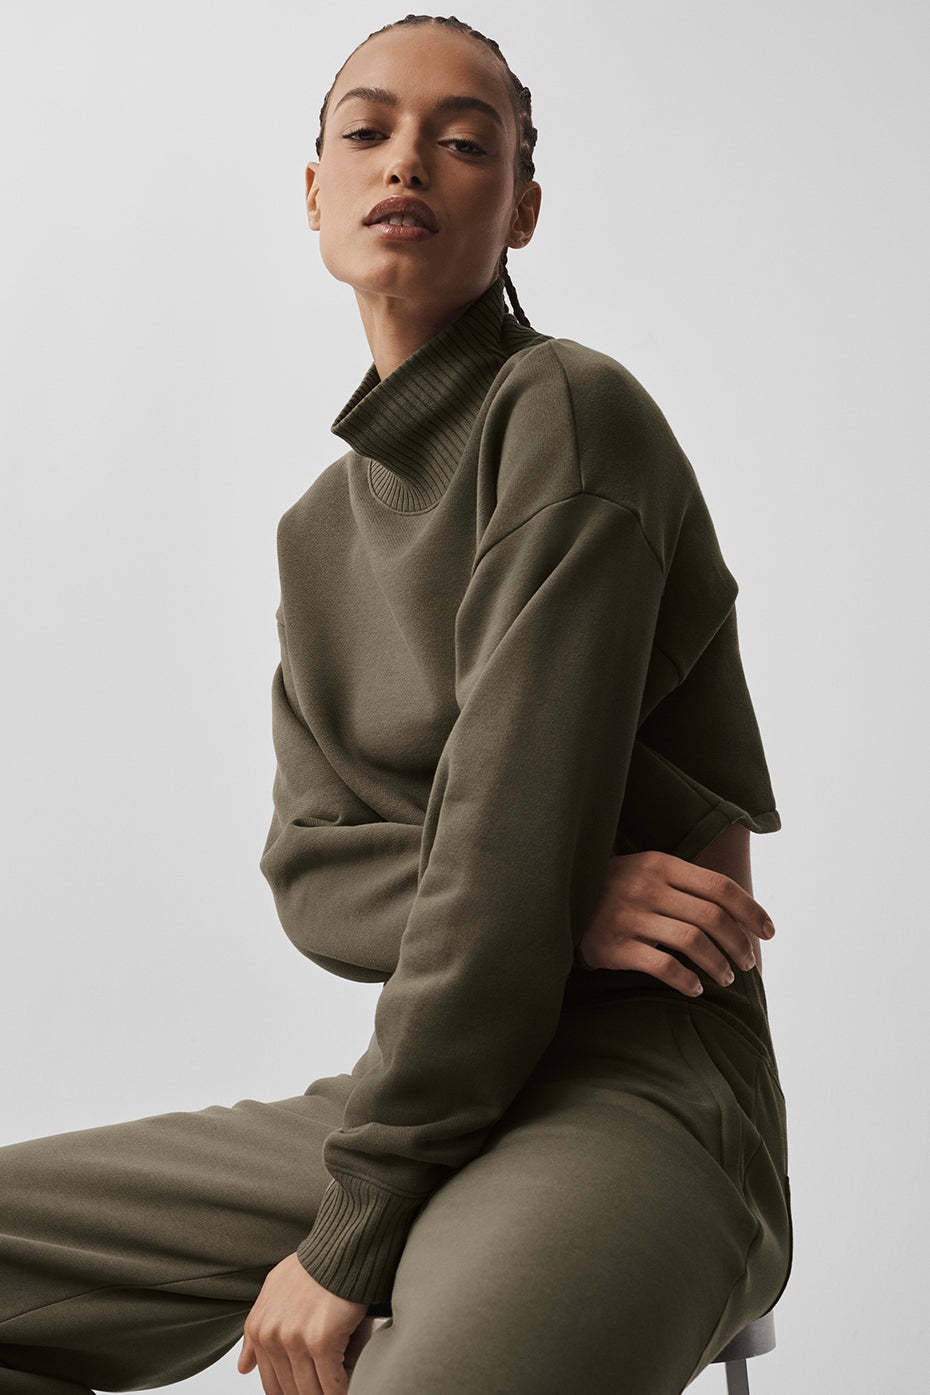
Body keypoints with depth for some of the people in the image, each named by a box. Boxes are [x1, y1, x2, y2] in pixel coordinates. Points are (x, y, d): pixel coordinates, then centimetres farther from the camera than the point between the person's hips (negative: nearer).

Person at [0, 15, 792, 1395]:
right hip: (418, 1098, 8)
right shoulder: (322, 529, 16)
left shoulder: (571, 413, -8)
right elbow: (311, 871, 6)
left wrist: (347, 1237, -15)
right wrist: (559, 902, -15)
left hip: (632, 1103, -7)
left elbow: (512, 841, -16)